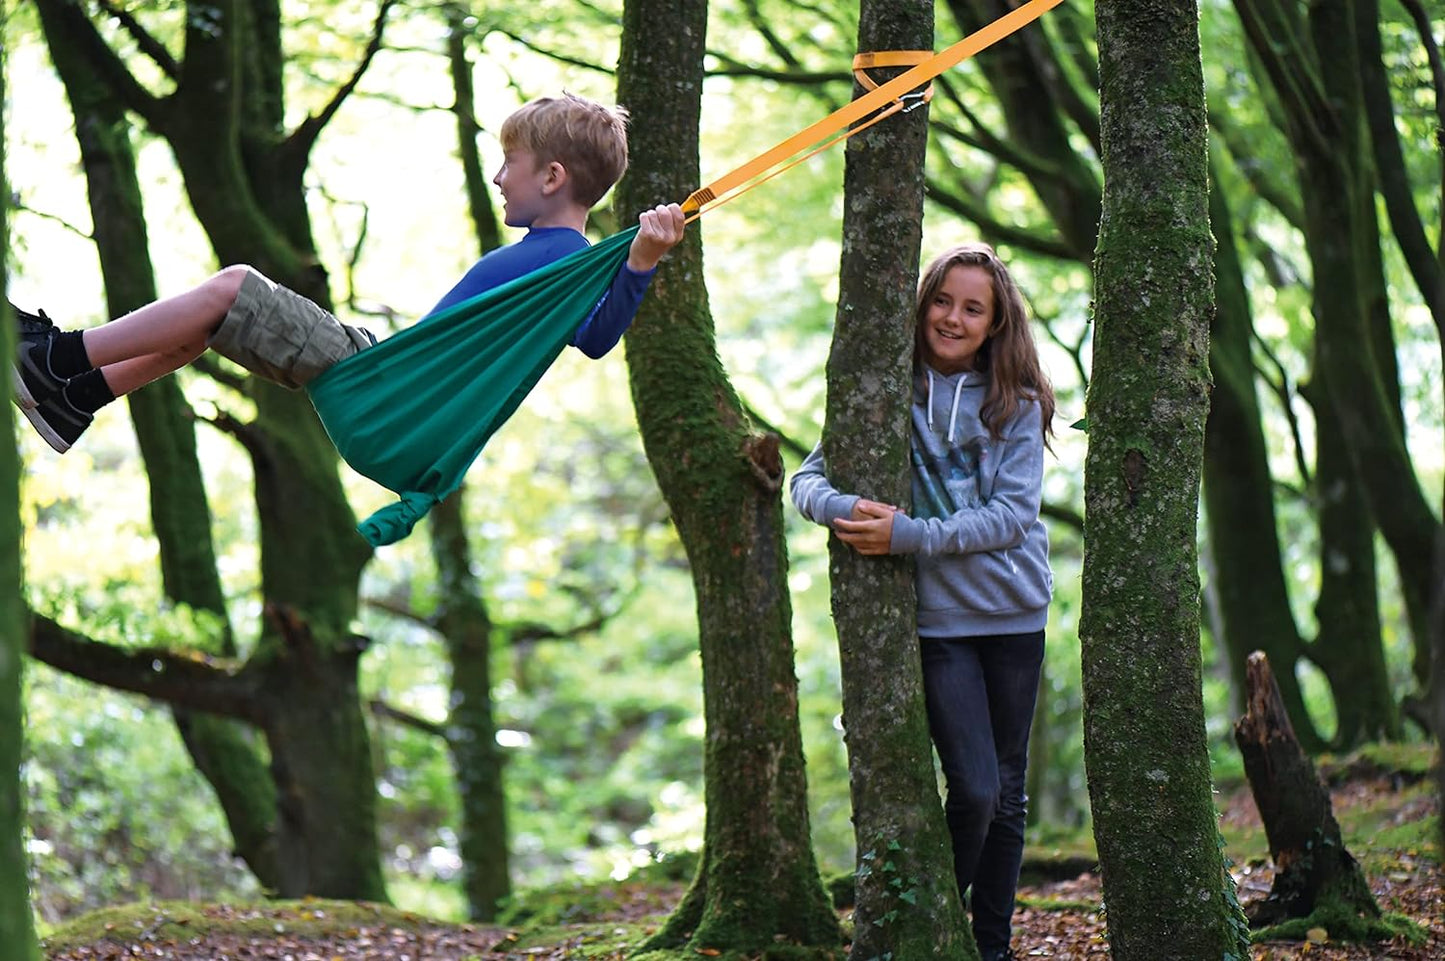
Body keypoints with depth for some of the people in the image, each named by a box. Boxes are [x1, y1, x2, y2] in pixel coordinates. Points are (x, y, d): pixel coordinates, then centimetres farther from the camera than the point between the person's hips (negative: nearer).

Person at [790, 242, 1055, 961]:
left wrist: (909, 535, -20)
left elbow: (1011, 516, -9)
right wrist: (845, 510, -23)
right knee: (974, 790, -12)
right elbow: (810, 478, 1)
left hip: (1015, 615, 2)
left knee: (1007, 794, 9)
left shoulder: (1015, 403, 1)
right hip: (936, 619, -2)